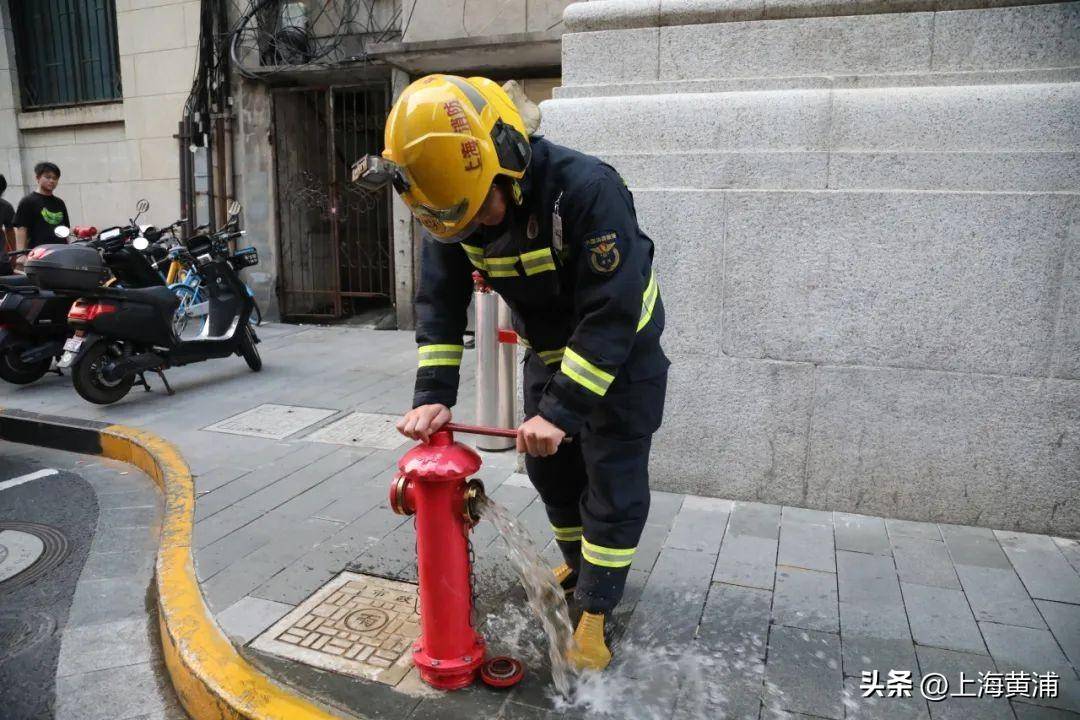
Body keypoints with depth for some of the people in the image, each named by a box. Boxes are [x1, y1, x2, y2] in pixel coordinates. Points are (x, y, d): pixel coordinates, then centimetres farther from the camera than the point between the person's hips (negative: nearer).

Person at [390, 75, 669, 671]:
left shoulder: (588, 190, -35)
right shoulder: (453, 202, -15)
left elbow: (610, 317, -35)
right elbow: (440, 301, -10)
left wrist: (561, 409, -35)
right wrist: (433, 394, -19)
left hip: (622, 351, -6)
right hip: (547, 348, 6)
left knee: (614, 480, -2)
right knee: (549, 466, 14)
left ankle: (594, 610, 12)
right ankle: (578, 560, 38)